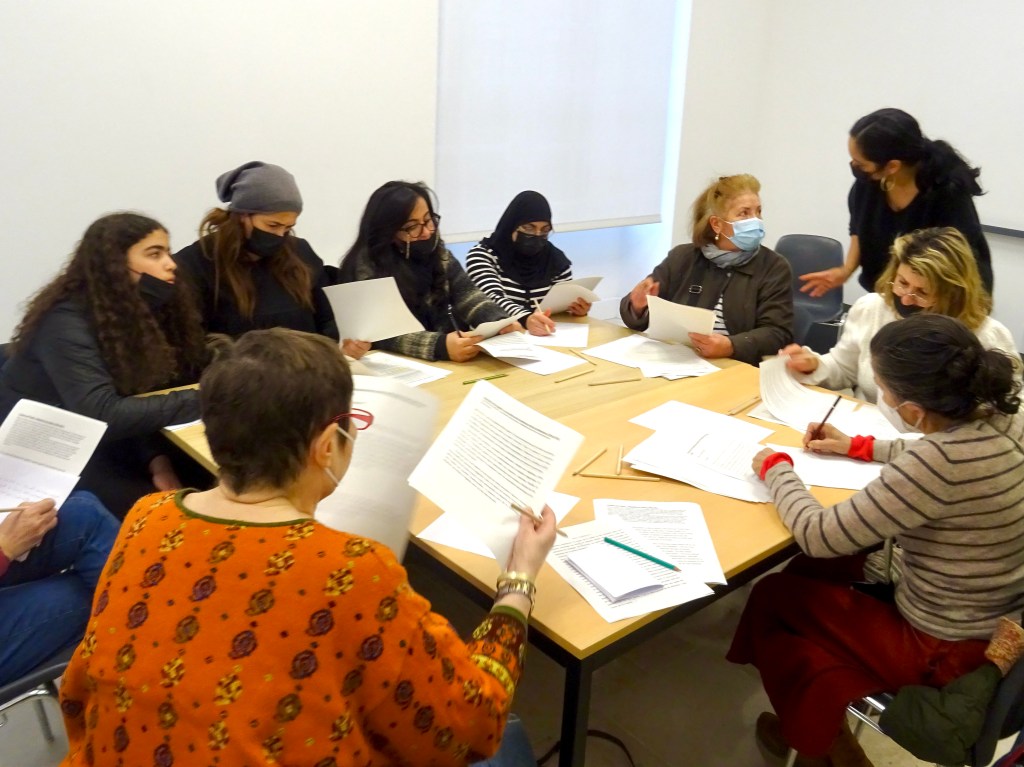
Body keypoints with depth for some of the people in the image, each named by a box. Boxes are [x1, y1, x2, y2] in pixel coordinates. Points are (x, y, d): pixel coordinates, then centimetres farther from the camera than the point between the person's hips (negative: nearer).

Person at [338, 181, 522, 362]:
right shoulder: (365, 268, -13)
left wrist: (500, 322, -21)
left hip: (445, 363, 5)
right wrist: (440, 346, -37)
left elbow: (467, 297, -2)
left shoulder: (437, 253, 5)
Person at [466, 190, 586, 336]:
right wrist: (526, 319, -37)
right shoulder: (482, 255, -5)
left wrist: (577, 310, -13)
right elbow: (493, 299, -19)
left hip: (548, 337, 3)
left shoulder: (556, 259, 6)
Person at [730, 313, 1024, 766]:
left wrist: (775, 468, -11)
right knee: (811, 570, 22)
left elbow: (820, 537, -27)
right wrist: (858, 447, 13)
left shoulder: (941, 462, -35)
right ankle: (822, 719, 35)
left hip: (943, 647, -8)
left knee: (771, 597, 11)